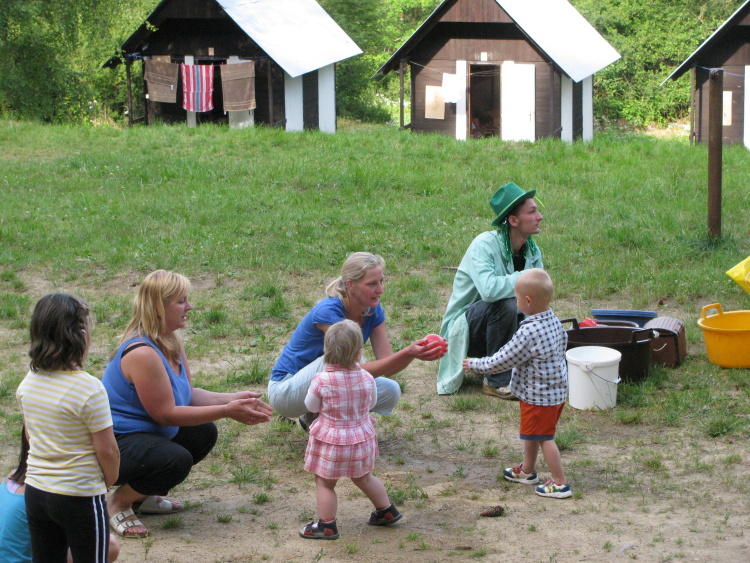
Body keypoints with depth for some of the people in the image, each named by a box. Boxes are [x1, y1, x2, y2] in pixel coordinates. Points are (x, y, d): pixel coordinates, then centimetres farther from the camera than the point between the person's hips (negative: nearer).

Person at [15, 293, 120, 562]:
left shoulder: (28, 383, -1)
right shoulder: (89, 388, -21)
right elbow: (107, 451, -15)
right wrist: (108, 481, 4)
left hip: (35, 492, 6)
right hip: (80, 497, -6)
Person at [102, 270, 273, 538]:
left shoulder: (171, 342, 6)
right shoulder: (142, 353, -26)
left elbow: (189, 394, 10)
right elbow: (166, 413, -24)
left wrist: (234, 399, -4)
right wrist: (227, 411, -22)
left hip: (145, 432, 11)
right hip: (114, 444, -11)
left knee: (204, 433, 14)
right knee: (176, 460, -32)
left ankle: (143, 496, 17)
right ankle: (117, 503, -7)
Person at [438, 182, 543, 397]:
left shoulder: (532, 250, 0)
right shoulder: (485, 245, -23)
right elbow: (489, 289, -41)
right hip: (465, 329, -7)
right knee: (505, 304, -34)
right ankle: (497, 381, -21)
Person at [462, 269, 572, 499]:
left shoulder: (529, 333, -29)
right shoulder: (554, 322, -2)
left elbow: (503, 360, -21)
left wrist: (475, 365, -6)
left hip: (539, 396, -9)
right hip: (557, 391, 9)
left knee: (544, 437, 2)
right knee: (531, 432, 25)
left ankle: (560, 484, 8)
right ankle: (527, 470, 41)